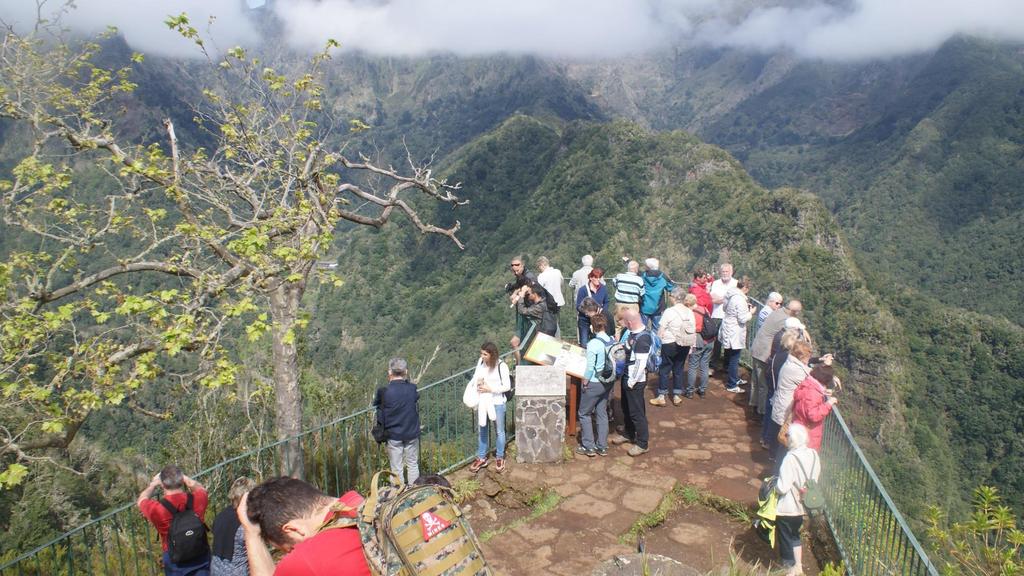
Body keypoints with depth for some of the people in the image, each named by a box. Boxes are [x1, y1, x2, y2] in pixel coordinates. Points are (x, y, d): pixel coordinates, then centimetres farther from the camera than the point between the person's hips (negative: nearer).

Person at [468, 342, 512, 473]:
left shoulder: (501, 366, -20)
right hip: (482, 402, 4)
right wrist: (476, 382, -13)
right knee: (482, 430, 16)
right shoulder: (480, 362, -6)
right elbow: (475, 377, 9)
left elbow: (507, 386, -15)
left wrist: (490, 389, -23)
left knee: (499, 431, 13)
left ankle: (499, 458, 31)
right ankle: (481, 458, 31)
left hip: (497, 403, -4)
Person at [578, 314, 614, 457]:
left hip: (594, 383, -7)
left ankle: (589, 447, 15)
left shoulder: (593, 344, -22)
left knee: (584, 413, 11)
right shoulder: (613, 341, -2)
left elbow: (590, 367, -21)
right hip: (608, 382, 7)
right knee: (602, 413, 17)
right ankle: (602, 447, 24)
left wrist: (584, 383, -8)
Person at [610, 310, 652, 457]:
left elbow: (640, 364, -25)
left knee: (637, 413, 3)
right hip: (626, 377, 9)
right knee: (626, 409, 24)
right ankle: (628, 434, 43)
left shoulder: (642, 338, -26)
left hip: (635, 381, -9)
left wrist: (631, 383, -18)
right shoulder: (632, 333, 2)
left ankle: (642, 444, 17)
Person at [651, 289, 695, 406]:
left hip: (669, 344, -5)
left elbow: (661, 331, -12)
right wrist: (689, 348, 13)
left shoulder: (669, 311, -14)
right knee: (678, 370, 14)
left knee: (664, 370, 5)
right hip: (684, 345, 5)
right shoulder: (690, 312, 1)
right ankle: (677, 396, 17)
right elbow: (693, 331, 5)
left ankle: (661, 397, 9)